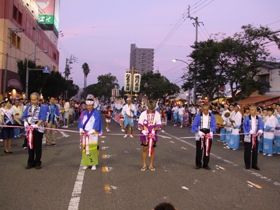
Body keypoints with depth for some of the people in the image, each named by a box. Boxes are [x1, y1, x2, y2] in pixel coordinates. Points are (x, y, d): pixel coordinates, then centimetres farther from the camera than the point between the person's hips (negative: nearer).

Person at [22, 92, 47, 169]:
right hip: (29, 129, 4)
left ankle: (37, 162, 13)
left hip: (38, 129, -4)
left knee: (38, 146, 3)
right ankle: (30, 162, 20)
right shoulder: (28, 107, 10)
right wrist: (25, 122, -11)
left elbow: (43, 118, -13)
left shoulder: (42, 107, -5)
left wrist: (37, 125, -24)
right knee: (30, 145, 11)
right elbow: (24, 116, 9)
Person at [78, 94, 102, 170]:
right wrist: (81, 129, -11)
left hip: (93, 134, -4)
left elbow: (97, 124, -9)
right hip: (84, 134, 4)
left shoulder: (96, 113, -2)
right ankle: (86, 163, 14)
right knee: (84, 148, 4)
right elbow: (80, 122, 7)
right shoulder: (83, 113, 10)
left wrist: (91, 131, -18)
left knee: (93, 148, -5)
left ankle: (94, 164, 4)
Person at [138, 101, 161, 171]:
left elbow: (158, 124, 0)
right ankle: (144, 165, 12)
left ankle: (151, 165, 17)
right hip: (145, 134, -1)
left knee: (152, 149, 6)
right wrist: (143, 129, -17)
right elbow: (139, 123, -1)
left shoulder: (157, 114, -1)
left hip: (153, 134, 1)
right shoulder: (143, 113, -3)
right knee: (145, 148, 1)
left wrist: (154, 130, -16)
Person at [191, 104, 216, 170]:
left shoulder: (212, 116, 0)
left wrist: (211, 132, -19)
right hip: (200, 134, -1)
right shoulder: (198, 115, -3)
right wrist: (198, 131, -19)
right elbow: (194, 125, -5)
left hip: (208, 134, 1)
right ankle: (198, 164, 15)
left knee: (207, 150, 6)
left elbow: (213, 126, -1)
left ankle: (205, 164, 17)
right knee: (199, 150, 3)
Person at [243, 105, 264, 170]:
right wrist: (249, 132, -30)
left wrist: (260, 131, -33)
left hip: (256, 137, 3)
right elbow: (245, 126, -14)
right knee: (247, 151, 2)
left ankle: (254, 164, 20)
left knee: (255, 151, 10)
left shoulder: (259, 118, 3)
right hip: (248, 137, -3)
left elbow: (261, 125, -11)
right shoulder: (247, 118, -5)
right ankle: (247, 164, 14)